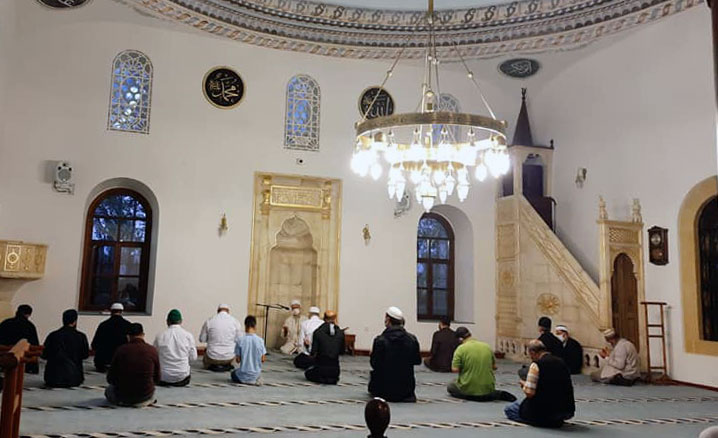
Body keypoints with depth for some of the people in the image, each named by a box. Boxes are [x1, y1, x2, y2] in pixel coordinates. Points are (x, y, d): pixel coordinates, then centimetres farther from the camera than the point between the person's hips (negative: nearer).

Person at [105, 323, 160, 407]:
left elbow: (110, 379, -1)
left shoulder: (121, 350, -10)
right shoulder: (152, 350, -9)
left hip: (122, 395, -1)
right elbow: (157, 379, 1)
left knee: (108, 390, 32)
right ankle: (145, 400, 18)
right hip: (145, 395, 1)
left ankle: (122, 401, 18)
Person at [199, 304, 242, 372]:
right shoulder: (235, 321, -8)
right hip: (229, 357, -1)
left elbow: (202, 339, 1)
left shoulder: (209, 321, -8)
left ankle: (213, 365, 13)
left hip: (213, 357, 2)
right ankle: (226, 365, 17)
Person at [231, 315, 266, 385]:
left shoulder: (240, 340, -13)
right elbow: (263, 359, -5)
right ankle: (255, 380, 6)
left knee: (233, 374, 31)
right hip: (256, 374, 3)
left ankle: (245, 381, 3)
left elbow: (238, 360, -8)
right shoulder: (260, 340, -10)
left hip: (243, 375, -3)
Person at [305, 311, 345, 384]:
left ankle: (321, 379, 1)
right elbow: (342, 352, 5)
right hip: (335, 369, 3)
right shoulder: (340, 333, -3)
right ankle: (332, 379, 4)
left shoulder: (317, 332, -11)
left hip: (321, 368, -3)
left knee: (308, 373, 29)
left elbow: (313, 352, -10)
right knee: (334, 377, 39)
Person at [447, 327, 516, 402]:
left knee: (450, 387, 21)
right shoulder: (487, 346, 4)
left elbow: (454, 369, -13)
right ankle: (498, 394, 6)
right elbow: (494, 366, 12)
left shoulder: (461, 349, -11)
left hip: (468, 390, -4)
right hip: (487, 388, 4)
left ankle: (467, 396, -2)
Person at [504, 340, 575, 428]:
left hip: (544, 411, -8)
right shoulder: (561, 362, 4)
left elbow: (529, 393, -19)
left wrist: (524, 385, 3)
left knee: (508, 409, 10)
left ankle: (543, 421, 7)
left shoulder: (536, 365, -15)